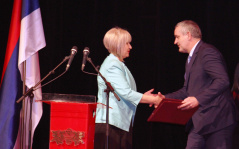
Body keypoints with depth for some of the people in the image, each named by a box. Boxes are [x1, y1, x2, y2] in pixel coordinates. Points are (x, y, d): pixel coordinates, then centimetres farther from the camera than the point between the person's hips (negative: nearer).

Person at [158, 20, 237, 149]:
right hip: (199, 122, 10)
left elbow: (223, 81, -23)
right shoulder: (191, 58, 22)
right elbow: (187, 90, 26)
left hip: (216, 120, -10)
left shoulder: (207, 52, -12)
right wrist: (165, 98, 12)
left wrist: (198, 99, -29)